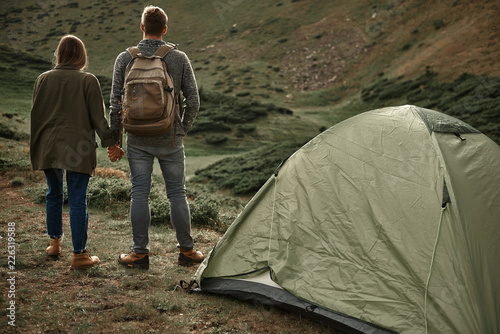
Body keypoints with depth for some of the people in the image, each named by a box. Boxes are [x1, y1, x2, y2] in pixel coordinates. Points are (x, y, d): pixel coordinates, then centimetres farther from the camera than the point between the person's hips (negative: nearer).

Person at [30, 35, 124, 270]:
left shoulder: (43, 79, 5)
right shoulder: (88, 80, -8)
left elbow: (35, 114, 10)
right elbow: (98, 117, -7)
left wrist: (35, 145, 20)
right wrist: (110, 142, 3)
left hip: (48, 147, 4)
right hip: (77, 149, -4)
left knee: (54, 195, 20)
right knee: (77, 200, 0)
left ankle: (54, 243, 33)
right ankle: (79, 255, 5)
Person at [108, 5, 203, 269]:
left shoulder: (125, 59, -2)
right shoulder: (179, 59, -3)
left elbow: (116, 103, -2)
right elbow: (193, 101, -2)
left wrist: (114, 139, 7)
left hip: (138, 140, 0)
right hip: (170, 139, 0)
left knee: (139, 193, 7)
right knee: (177, 193, 9)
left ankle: (140, 253, 14)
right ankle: (186, 251, 18)